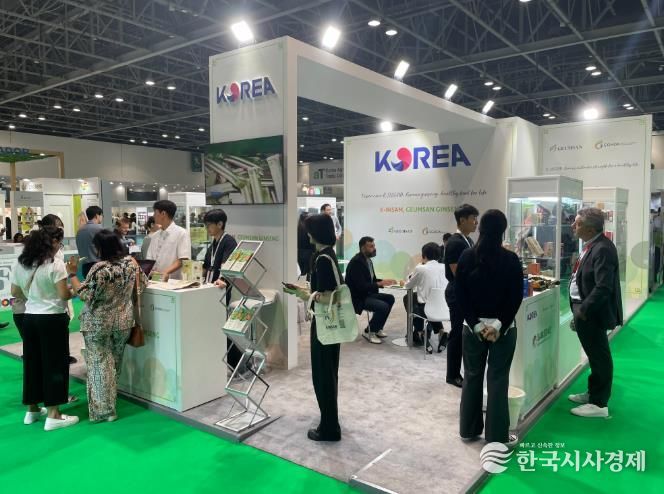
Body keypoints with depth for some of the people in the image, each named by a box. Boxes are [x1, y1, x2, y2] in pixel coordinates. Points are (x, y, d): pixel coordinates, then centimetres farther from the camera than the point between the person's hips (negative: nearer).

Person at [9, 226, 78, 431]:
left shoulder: (20, 263, 6)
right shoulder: (55, 263, -16)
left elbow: (15, 292, 13)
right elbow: (64, 295, -18)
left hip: (29, 318, 7)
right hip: (52, 319, -7)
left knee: (32, 362, 17)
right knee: (54, 364, 1)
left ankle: (32, 410, 29)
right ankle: (53, 415, 6)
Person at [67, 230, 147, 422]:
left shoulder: (99, 269, -20)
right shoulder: (131, 263, -3)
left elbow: (84, 294, -15)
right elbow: (142, 284, 11)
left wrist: (72, 274, -6)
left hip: (98, 324, -6)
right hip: (123, 322, 6)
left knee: (99, 364, 4)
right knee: (115, 363, 19)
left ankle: (103, 409, 7)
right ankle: (110, 403, 33)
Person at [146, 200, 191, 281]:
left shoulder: (181, 233, -3)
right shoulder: (155, 236, 16)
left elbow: (183, 260, -10)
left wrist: (166, 272, -23)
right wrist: (150, 271, -7)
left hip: (174, 281, -5)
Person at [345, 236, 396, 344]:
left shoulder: (367, 260, 7)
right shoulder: (356, 262, -22)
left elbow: (372, 280, 15)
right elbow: (361, 286, -28)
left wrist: (384, 281, -3)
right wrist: (380, 284, -26)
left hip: (367, 293, 10)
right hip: (357, 298, -10)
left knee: (390, 298, 5)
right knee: (383, 306, -23)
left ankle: (376, 328, 14)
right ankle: (370, 332, -1)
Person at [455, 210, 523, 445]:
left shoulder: (466, 256, -3)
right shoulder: (510, 259, -9)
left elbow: (459, 294, -6)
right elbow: (516, 297, -12)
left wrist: (475, 324, -6)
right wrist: (500, 324, -10)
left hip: (473, 326, 2)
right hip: (503, 328, -2)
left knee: (472, 377, 14)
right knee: (498, 380, 6)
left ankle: (469, 429, 26)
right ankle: (497, 435, 14)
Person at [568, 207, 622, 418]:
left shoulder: (603, 249, -23)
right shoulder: (591, 246, 8)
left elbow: (603, 287, -28)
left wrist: (583, 310, -21)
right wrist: (579, 310, 14)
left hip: (592, 313, -9)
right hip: (584, 309, 9)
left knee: (599, 356, 4)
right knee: (595, 355, 22)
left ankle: (599, 404, 18)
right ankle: (593, 393, 37)